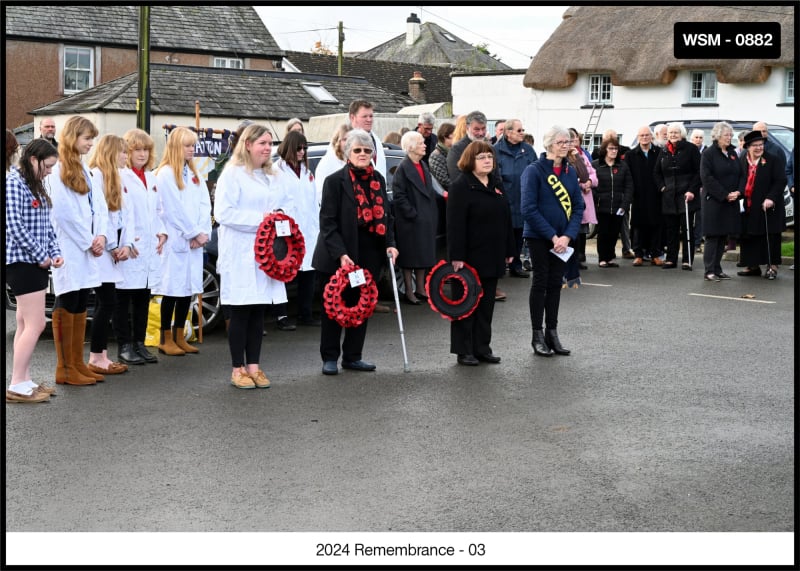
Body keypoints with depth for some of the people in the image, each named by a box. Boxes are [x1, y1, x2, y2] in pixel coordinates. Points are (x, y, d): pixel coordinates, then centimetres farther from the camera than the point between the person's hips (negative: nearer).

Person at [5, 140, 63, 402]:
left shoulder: (36, 186, 16)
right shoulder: (13, 183, -13)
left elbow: (46, 225, 17)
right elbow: (15, 226, -19)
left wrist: (54, 252, 3)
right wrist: (40, 256, -14)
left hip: (36, 262, 9)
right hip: (21, 261, -9)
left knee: (25, 324, 11)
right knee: (36, 324, -10)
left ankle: (24, 381, 16)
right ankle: (16, 386, -5)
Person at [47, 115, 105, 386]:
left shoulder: (83, 169, 16)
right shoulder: (58, 170, -10)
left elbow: (99, 205, 13)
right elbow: (64, 212, -16)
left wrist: (101, 235, -3)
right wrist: (89, 242, -12)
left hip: (87, 249, 8)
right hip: (69, 249, -8)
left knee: (80, 307, 10)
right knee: (66, 306, -4)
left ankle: (77, 364, 16)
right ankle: (65, 369, 1)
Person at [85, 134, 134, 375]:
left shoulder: (116, 179, 18)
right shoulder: (95, 176, -11)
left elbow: (127, 213, 13)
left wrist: (126, 244, -1)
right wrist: (113, 246, -12)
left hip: (112, 252, 9)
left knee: (104, 303, 9)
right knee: (108, 302, -9)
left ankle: (102, 355, 12)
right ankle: (96, 358, -3)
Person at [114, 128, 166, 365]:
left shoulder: (151, 177, 18)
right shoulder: (120, 176, -8)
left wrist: (161, 233, 8)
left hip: (149, 248, 7)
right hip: (127, 249, -7)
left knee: (143, 298, 12)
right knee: (123, 299, 0)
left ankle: (139, 344, 19)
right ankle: (124, 346, 6)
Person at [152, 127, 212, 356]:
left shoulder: (194, 174, 15)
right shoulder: (165, 173, -7)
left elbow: (205, 204, 9)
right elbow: (174, 209, -12)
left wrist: (204, 232, -5)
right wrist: (194, 234, -10)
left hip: (195, 240, 7)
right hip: (175, 240, -7)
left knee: (188, 288, 8)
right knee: (172, 289, -4)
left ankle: (179, 337, 16)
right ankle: (165, 339, 4)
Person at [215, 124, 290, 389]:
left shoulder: (274, 177, 16)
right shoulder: (232, 174, -6)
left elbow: (287, 204, 23)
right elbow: (223, 212, -14)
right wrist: (259, 219, -17)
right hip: (241, 255, -6)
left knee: (258, 311, 8)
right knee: (240, 312, -2)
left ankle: (254, 366, 14)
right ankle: (238, 369, 5)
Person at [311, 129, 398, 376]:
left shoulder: (378, 179, 9)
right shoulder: (335, 181, -9)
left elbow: (385, 216, 15)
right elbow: (328, 222, -12)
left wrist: (389, 244, 1)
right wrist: (340, 254, -21)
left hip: (369, 256, 5)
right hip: (338, 257, -5)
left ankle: (352, 356, 21)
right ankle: (330, 358, 15)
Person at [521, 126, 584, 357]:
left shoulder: (570, 172, 5)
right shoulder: (534, 171, -12)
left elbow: (578, 206, 3)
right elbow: (529, 209, -16)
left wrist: (567, 236, -10)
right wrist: (552, 236, -18)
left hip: (563, 238, 5)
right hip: (538, 237, -5)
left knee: (555, 284, 9)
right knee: (540, 282, 2)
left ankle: (552, 333, 17)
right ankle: (538, 336, 10)